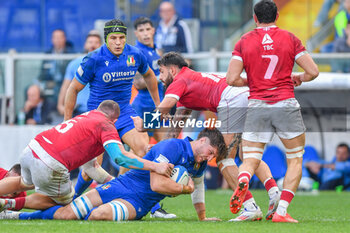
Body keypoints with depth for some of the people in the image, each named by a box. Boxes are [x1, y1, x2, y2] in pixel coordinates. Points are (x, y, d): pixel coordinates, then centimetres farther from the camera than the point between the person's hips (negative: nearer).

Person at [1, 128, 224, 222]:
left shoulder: (200, 162, 9)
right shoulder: (171, 147, -15)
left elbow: (198, 185, 32)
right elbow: (157, 184, -22)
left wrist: (203, 218, 41)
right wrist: (184, 188, -8)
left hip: (137, 205, 4)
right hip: (122, 186, -4)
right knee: (64, 214, -14)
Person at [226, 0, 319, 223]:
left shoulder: (244, 42, 5)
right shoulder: (290, 39, 4)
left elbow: (232, 79, -1)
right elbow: (313, 72, 1)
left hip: (257, 105, 1)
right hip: (286, 104, -1)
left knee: (250, 160, 6)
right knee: (295, 159, 12)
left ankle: (243, 181, -31)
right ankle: (281, 211, -1)